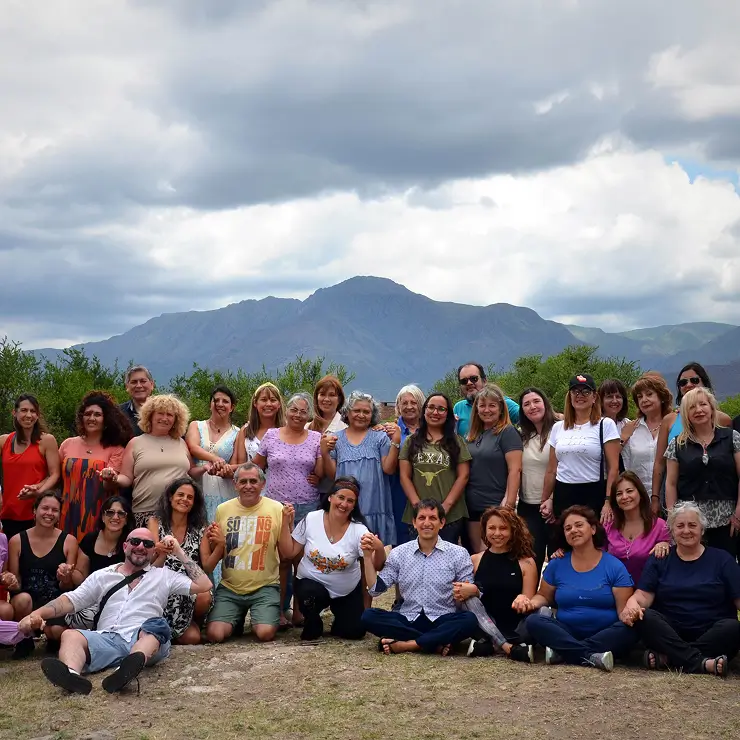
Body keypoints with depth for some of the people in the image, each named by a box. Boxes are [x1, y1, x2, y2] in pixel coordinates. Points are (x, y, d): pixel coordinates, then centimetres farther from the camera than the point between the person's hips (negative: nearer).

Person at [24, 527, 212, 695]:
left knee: (157, 624, -35)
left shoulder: (164, 576, 21)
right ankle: (72, 675, -61)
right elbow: (71, 600, 16)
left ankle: (130, 666, -66)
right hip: (106, 639, 2)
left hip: (144, 640, -1)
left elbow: (203, 585, 15)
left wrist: (179, 553, 16)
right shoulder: (102, 576, 24)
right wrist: (36, 614, 0)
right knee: (70, 635, -27)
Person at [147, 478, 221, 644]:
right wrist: (162, 551, -29)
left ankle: (195, 622, 2)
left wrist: (220, 546, -16)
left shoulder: (200, 528, 10)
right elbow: (152, 564, -6)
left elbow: (207, 568, 2)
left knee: (204, 598, -33)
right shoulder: (155, 523, 5)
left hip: (192, 586, 3)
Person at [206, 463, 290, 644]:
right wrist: (218, 544, -10)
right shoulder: (222, 510, 3)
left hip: (265, 587, -2)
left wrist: (285, 522, -15)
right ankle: (237, 619, 18)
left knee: (265, 634, -22)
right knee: (215, 635, -15)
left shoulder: (276, 508, -3)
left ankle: (257, 622, 15)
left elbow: (287, 553, -4)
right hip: (229, 588, 2)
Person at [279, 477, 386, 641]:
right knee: (311, 594, -34)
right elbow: (290, 552, -5)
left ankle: (338, 612, 28)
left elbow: (377, 566, -22)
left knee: (355, 632, -7)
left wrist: (379, 548, -43)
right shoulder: (311, 520, -13)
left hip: (347, 591, 1)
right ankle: (313, 624, 0)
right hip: (311, 584, -1)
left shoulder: (358, 530, -16)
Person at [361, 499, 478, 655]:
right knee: (368, 616, -23)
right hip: (407, 621, 2)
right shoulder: (398, 553, 9)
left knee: (470, 620, -32)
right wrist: (367, 556, -4)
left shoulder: (459, 554, 3)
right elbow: (375, 589, 6)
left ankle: (403, 644, -27)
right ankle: (437, 643, -24)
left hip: (442, 621, -2)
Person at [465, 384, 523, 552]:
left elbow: (515, 470, -14)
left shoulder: (507, 432, -7)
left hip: (495, 506, -7)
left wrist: (508, 504, -19)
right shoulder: (473, 434, 13)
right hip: (472, 506, 7)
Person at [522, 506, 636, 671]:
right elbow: (544, 596, 19)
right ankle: (591, 656, -35)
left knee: (629, 630, -33)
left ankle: (563, 651, -29)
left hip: (605, 635, -2)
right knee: (533, 621, -24)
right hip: (567, 632, 2)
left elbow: (624, 609, -5)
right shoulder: (556, 564, 7)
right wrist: (532, 603, -5)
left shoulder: (614, 566, -1)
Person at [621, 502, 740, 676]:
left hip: (712, 635, 0)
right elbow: (644, 595, 1)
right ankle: (702, 663, -36)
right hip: (671, 633, 1)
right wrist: (632, 602, -24)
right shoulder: (659, 560, 12)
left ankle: (667, 659, -31)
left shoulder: (722, 559, 9)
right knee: (645, 617, -28)